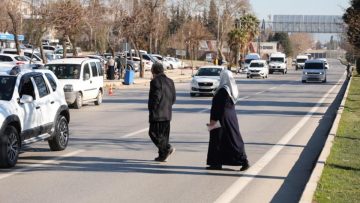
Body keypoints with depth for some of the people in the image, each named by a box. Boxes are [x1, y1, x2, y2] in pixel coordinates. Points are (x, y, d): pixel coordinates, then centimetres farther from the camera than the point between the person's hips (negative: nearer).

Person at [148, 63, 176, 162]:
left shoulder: (155, 81, -12)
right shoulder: (170, 81, 13)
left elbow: (156, 97, -19)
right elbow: (174, 98, 13)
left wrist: (152, 109, -10)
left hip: (157, 114, -8)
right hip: (167, 114, 8)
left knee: (154, 133, -2)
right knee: (163, 134, 11)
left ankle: (167, 148, -15)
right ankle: (163, 155, 11)